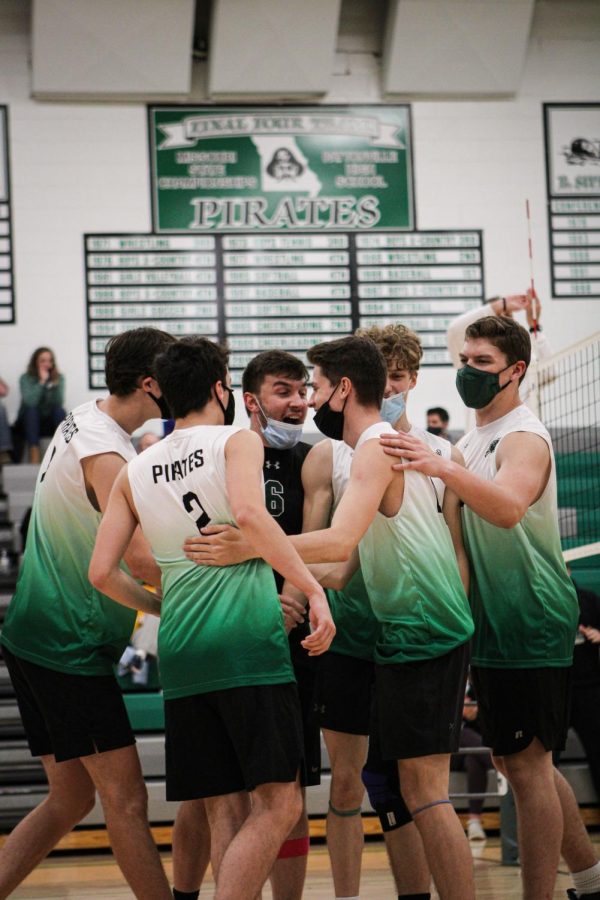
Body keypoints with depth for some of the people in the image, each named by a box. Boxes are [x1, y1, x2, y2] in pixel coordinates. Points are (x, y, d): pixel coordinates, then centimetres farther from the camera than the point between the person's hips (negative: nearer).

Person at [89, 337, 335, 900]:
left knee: (225, 812, 10)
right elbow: (248, 514, -18)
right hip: (248, 637, -6)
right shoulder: (238, 441, 2)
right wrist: (313, 589, -17)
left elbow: (101, 572, 11)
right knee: (277, 805, -4)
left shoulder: (135, 472, 16)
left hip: (179, 651, 6)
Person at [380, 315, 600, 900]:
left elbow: (509, 507, -35)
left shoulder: (524, 437, -14)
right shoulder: (471, 440, 15)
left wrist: (443, 468, -49)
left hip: (530, 624, -10)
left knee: (526, 765, -9)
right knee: (520, 760, 15)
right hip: (492, 625, 10)